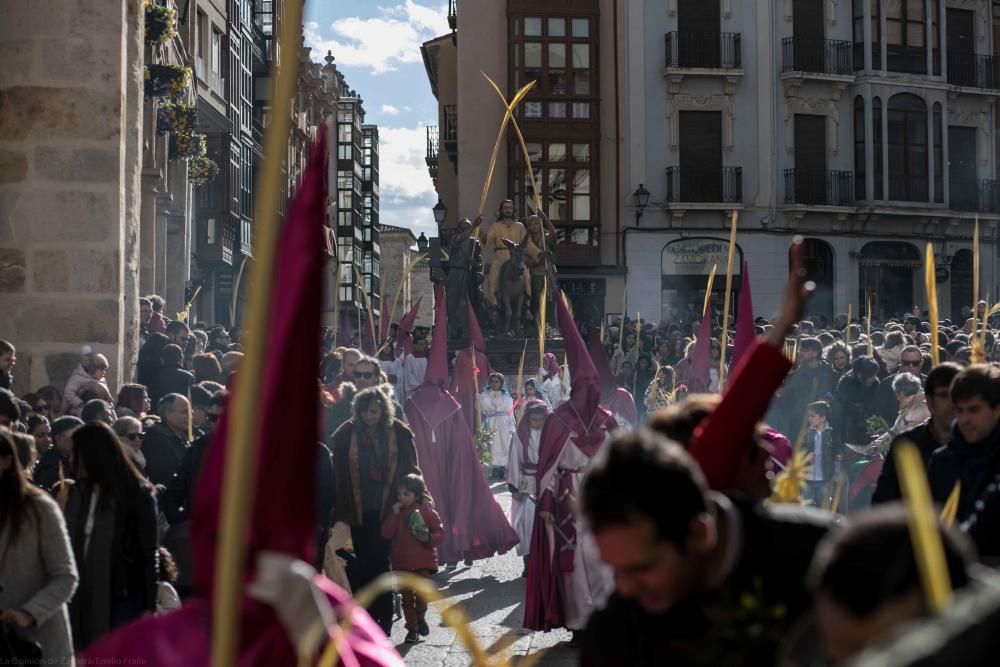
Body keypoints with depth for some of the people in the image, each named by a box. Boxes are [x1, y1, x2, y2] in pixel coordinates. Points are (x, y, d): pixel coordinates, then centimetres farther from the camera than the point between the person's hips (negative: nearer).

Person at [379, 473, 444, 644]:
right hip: (402, 561, 3)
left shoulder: (427, 511, -5)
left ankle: (420, 617, 26)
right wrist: (394, 514, -13)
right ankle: (412, 627, 16)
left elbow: (440, 532, -4)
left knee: (421, 593, -3)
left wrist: (428, 538, -23)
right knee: (406, 596, 6)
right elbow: (386, 533, -4)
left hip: (423, 561, -3)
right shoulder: (397, 512, 5)